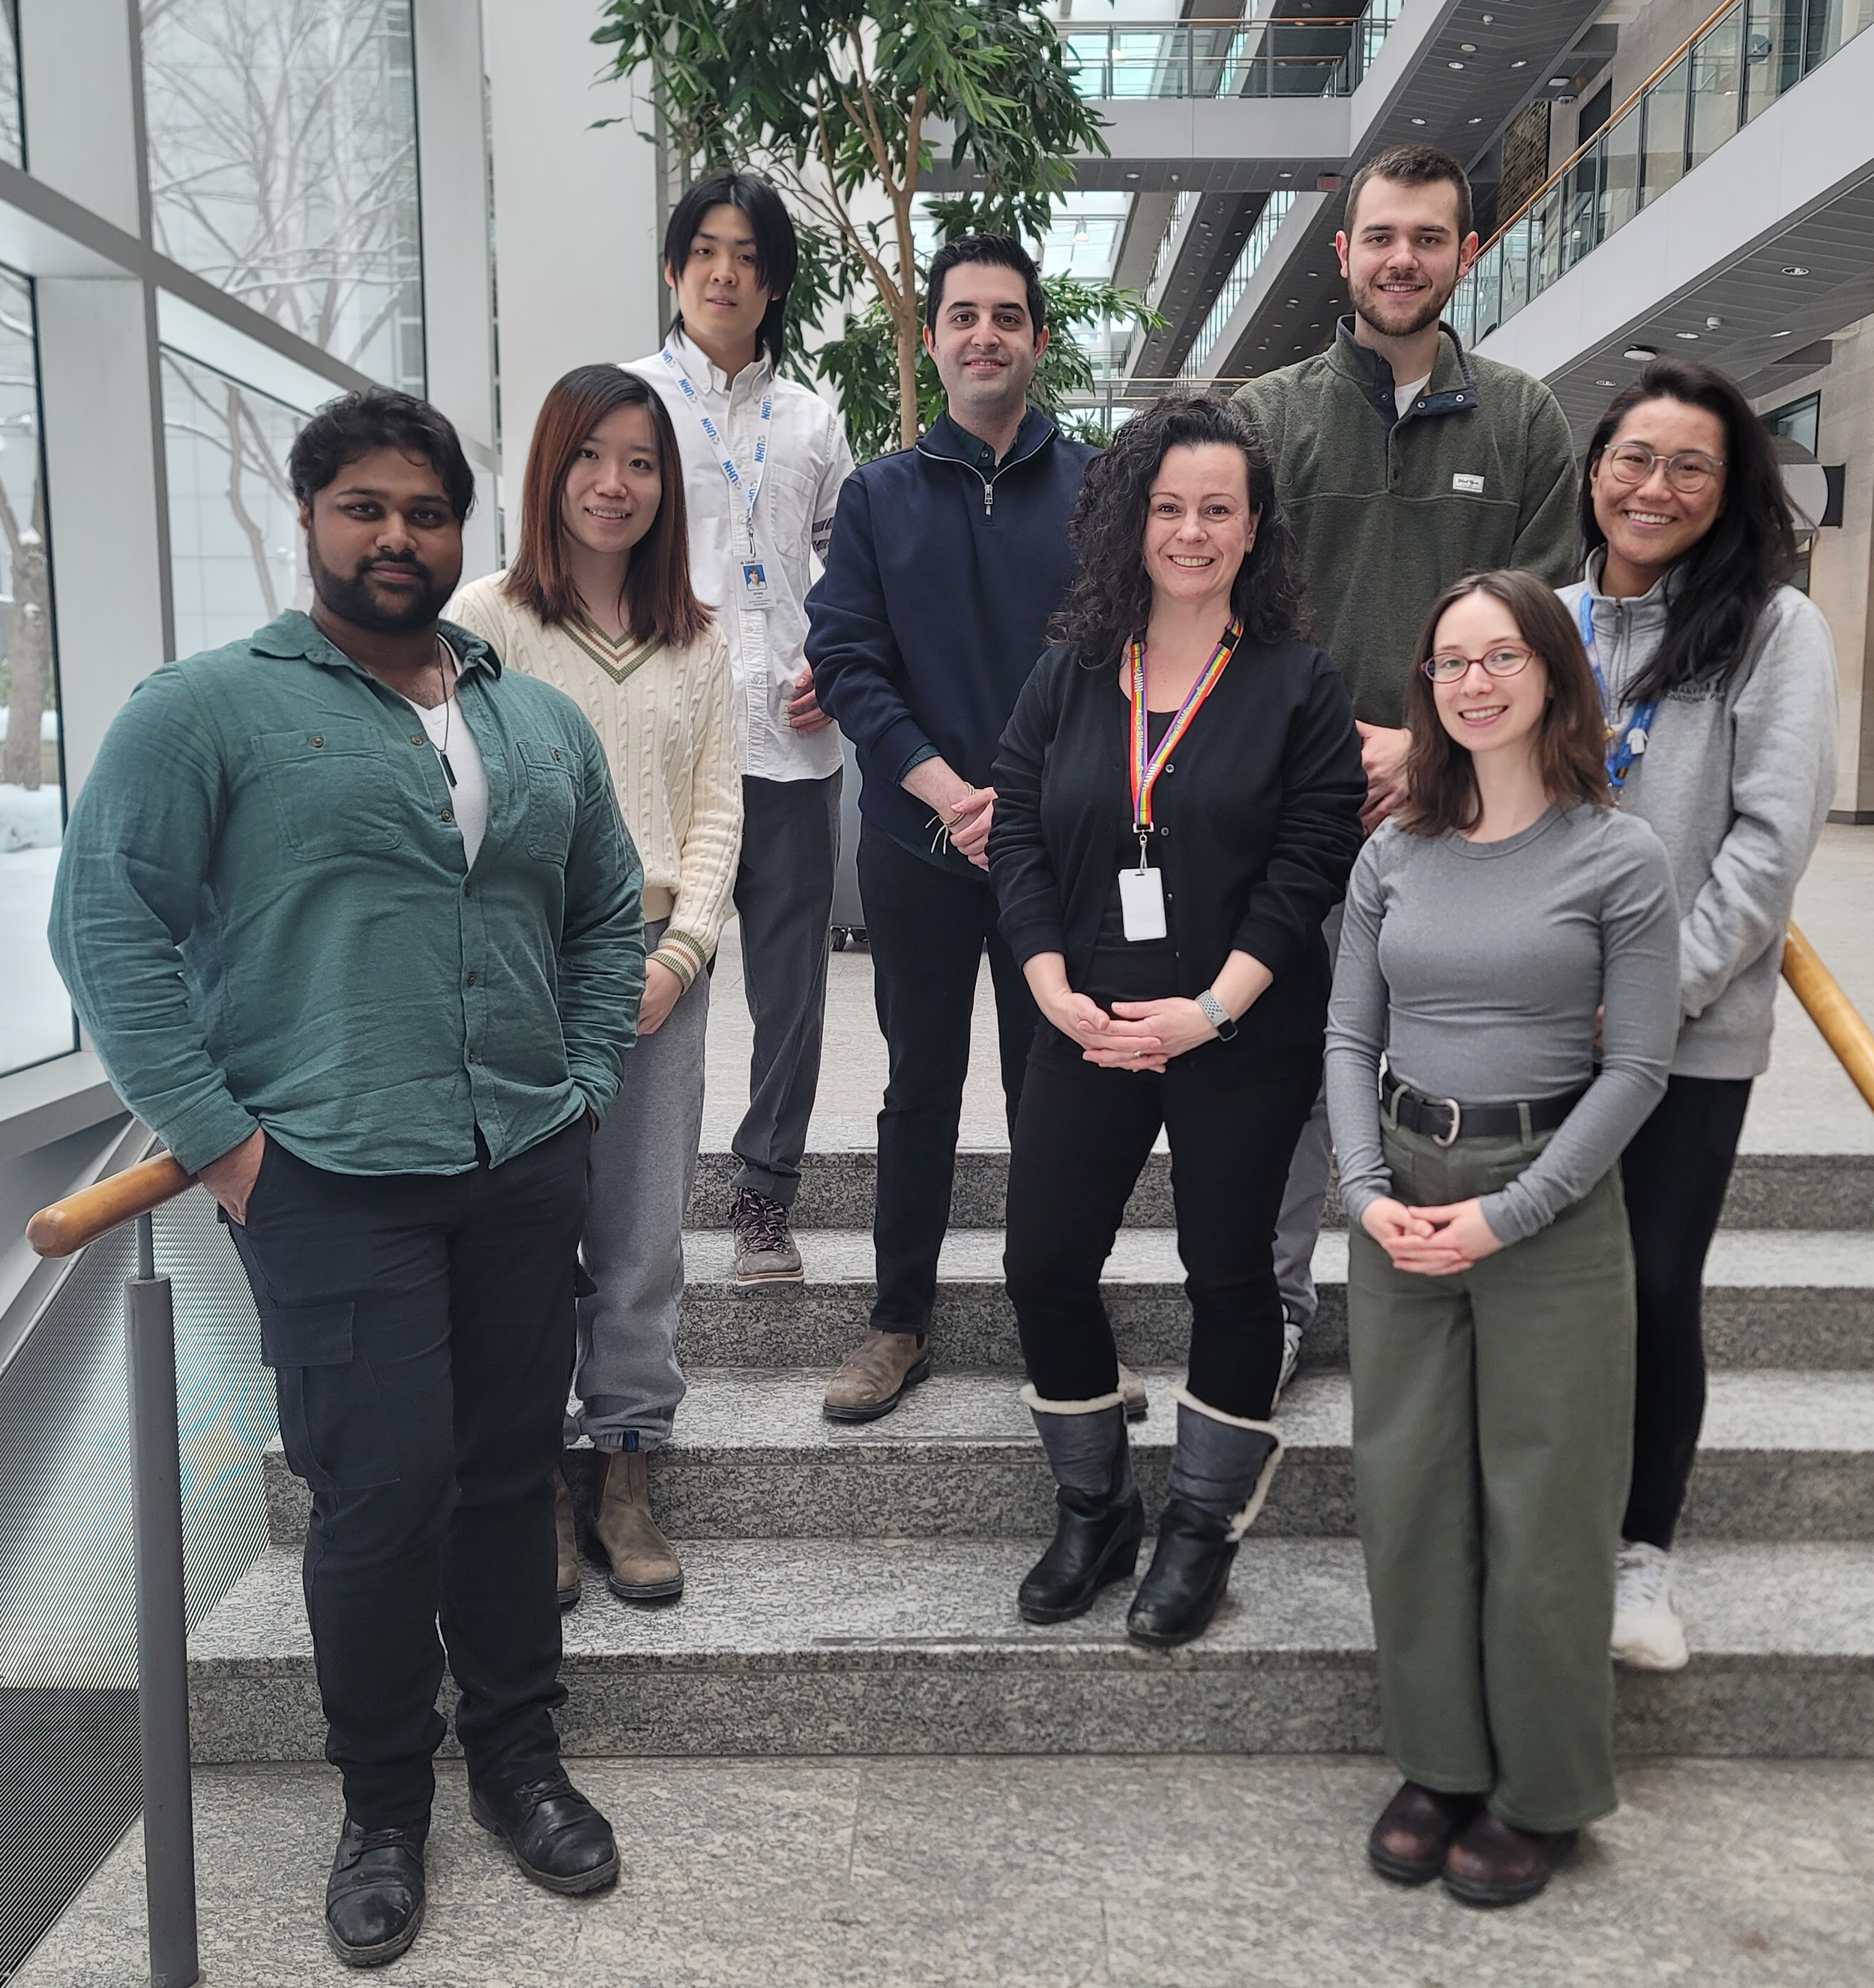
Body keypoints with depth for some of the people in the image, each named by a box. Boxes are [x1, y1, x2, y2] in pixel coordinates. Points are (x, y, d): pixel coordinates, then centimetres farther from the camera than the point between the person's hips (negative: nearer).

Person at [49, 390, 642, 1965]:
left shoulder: (544, 725, 13)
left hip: (528, 1175, 5)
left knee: (513, 1472, 13)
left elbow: (610, 915, 20)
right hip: (330, 1184, -4)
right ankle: (384, 1801, 24)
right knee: (385, 1491, -1)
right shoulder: (210, 708, -2)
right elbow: (107, 921, -6)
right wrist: (217, 1131, -10)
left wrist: (585, 1092, 10)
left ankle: (518, 1755, 33)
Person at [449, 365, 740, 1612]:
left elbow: (716, 811, 10)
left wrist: (676, 954, -4)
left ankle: (626, 1474, 18)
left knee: (645, 1235, 6)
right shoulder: (487, 620, 1)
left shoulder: (695, 641, 13)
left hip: (661, 963, 4)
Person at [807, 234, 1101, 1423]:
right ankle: (902, 1322, 23)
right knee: (922, 1085, 10)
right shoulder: (880, 495, 7)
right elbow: (846, 660, 0)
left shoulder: (1094, 487, 3)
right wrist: (948, 792, -13)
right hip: (917, 845, 1)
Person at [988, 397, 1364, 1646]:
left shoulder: (1300, 686, -2)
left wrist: (1208, 1009, -18)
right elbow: (1017, 833, 2)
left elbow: (1309, 866, -9)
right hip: (1087, 1030, 3)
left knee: (1230, 1272, 7)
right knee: (1045, 1265, 3)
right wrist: (1057, 992, -11)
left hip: (1246, 1042, -3)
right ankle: (1095, 1511, 25)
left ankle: (1205, 1528, 26)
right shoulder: (1068, 680, 7)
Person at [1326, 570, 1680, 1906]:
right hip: (1400, 1205, 4)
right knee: (1407, 1492, 9)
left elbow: (1637, 1066, -8)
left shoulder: (1620, 859, -6)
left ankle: (1544, 1793, 25)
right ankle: (1441, 1762, 28)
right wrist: (1369, 1192, -7)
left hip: (1551, 1207, -3)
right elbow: (1351, 1037, 7)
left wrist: (1501, 1216, -14)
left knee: (1541, 1506, 5)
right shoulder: (1394, 857, 5)